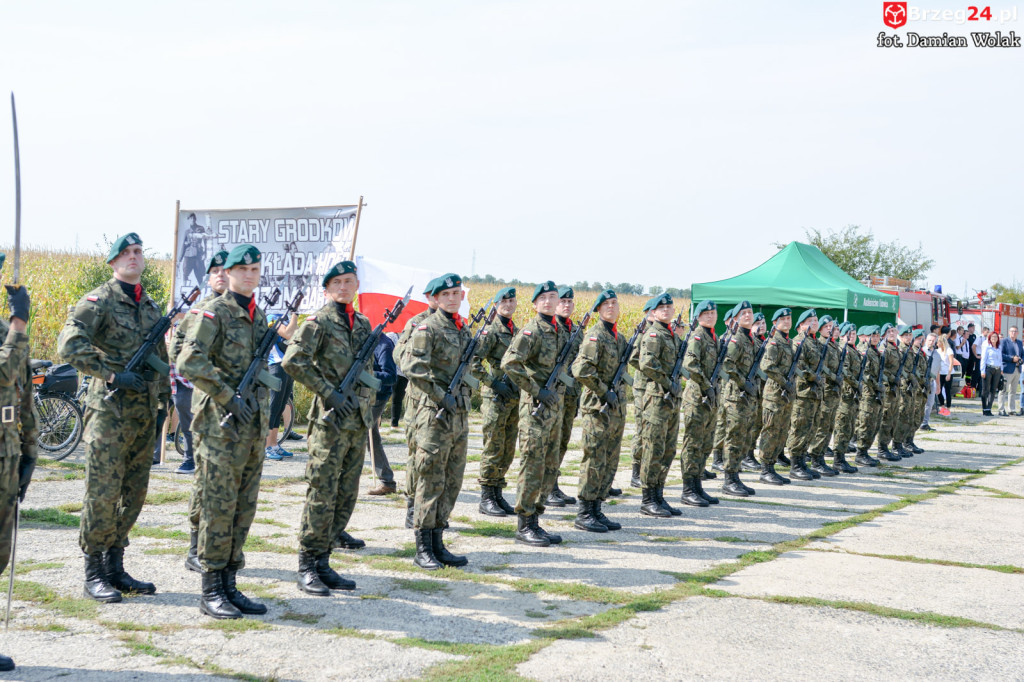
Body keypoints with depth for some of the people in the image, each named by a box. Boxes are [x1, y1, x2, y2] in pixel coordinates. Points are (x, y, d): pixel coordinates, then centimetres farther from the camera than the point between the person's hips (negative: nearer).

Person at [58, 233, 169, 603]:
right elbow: (70, 345, -19)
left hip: (143, 415, 7)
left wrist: (164, 400, 18)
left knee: (133, 494, 9)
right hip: (110, 412, -7)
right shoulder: (98, 301, -6)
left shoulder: (151, 305, 16)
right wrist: (112, 374, -22)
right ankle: (94, 574, 6)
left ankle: (115, 567, 19)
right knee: (103, 493, -4)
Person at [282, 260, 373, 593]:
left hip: (359, 419, 7)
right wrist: (329, 392, -17)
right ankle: (307, 568, 3)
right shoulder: (319, 321, -6)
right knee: (322, 495, -5)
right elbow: (293, 361, -16)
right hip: (330, 418, -7)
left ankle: (323, 562, 17)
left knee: (346, 495, 9)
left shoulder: (363, 323, 16)